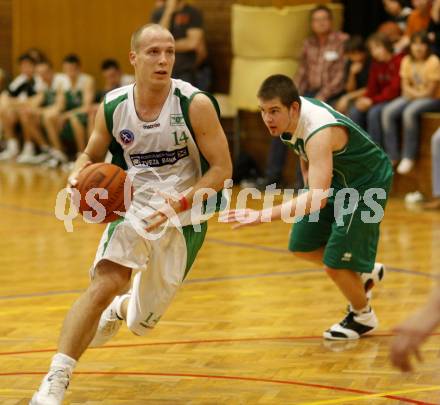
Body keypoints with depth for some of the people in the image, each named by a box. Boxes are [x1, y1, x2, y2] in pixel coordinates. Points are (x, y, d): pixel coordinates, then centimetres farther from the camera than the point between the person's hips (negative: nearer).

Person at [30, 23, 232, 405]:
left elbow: (222, 168, -14)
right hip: (135, 207, 1)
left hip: (184, 218, -1)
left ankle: (120, 309, 50)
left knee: (141, 323, 11)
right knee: (104, 284, -27)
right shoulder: (113, 106, -7)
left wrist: (177, 204, -26)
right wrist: (77, 177, -14)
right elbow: (91, 155, 10)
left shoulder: (195, 104, -18)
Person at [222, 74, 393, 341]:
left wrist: (263, 216, -57)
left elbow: (318, 198, -50)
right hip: (336, 180, 9)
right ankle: (366, 272, 33)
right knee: (302, 246, 13)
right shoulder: (292, 114, -14)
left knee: (334, 266, -10)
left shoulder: (319, 131, -39)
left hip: (367, 185, -9)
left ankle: (363, 317, 19)